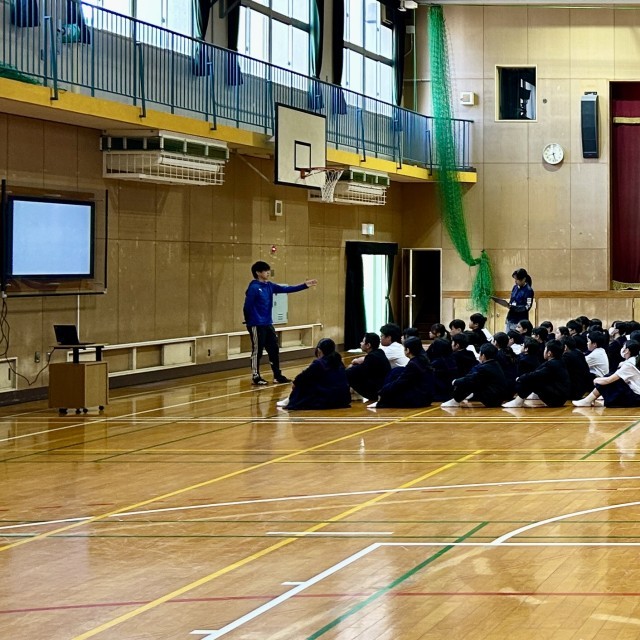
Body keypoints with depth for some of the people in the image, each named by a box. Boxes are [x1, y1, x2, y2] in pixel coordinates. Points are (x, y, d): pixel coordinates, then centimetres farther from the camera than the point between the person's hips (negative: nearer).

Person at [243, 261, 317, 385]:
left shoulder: (269, 286, 8)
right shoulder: (253, 287, -15)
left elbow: (286, 289, 9)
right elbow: (247, 307, -15)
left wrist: (304, 285, 5)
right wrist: (249, 322, -11)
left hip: (268, 324, 8)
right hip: (257, 325, -8)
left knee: (274, 350, 11)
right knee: (257, 351, 0)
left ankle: (277, 375, 18)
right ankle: (255, 377, 9)